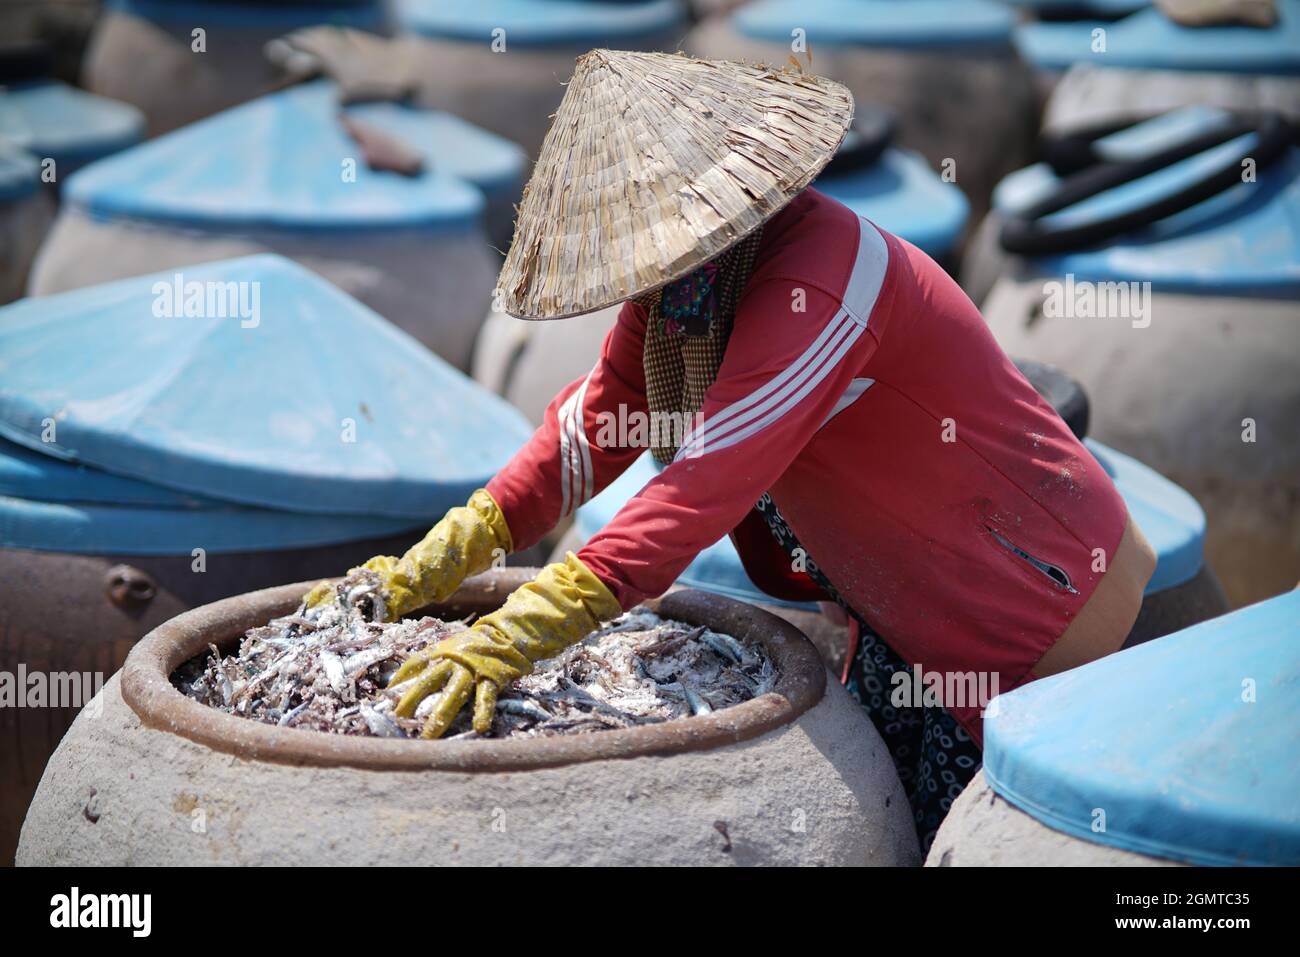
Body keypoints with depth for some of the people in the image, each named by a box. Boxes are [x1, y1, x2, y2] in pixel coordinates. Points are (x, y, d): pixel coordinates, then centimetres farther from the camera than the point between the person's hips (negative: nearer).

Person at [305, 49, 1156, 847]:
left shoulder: (820, 278, -34)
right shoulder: (683, 272, -4)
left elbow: (709, 482, -42)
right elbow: (599, 421, -1)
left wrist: (519, 636, -47)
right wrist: (438, 563, -11)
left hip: (1034, 601, -9)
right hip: (906, 606, 9)